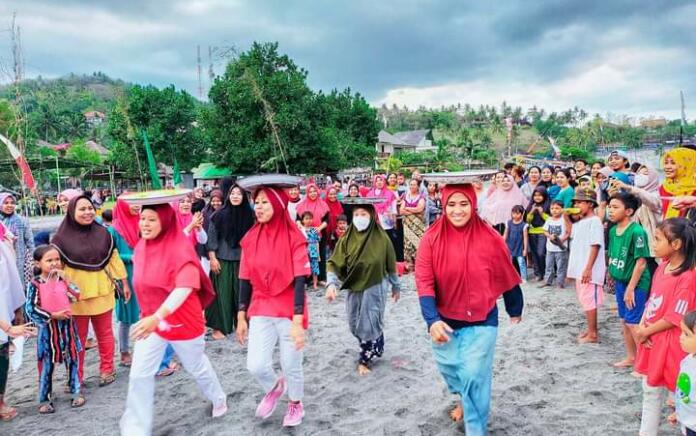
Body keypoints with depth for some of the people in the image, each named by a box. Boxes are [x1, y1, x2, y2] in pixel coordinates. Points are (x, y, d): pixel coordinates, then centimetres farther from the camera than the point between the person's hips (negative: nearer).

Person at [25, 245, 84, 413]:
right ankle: (45, 399, 18)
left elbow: (76, 296, -5)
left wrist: (65, 279, -15)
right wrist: (52, 316, -17)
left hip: (66, 325, 3)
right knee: (46, 365, 6)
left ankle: (76, 392, 23)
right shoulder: (35, 284, -10)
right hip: (48, 328, -3)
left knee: (73, 360, 11)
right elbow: (30, 309, -13)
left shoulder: (63, 279, 2)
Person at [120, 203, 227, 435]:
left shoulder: (181, 249, -24)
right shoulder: (141, 247, -3)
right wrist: (149, 316, 17)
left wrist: (157, 316, -48)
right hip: (150, 319, 5)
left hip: (182, 320, -5)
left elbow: (184, 288, -36)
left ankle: (218, 398, 45)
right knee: (139, 375, -2)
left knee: (196, 367, 16)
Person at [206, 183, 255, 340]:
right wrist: (212, 258, -8)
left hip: (242, 259, 2)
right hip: (222, 259, -2)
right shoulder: (220, 214, -5)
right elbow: (211, 237, -4)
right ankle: (218, 326, 13)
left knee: (241, 291, 7)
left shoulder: (249, 215, 1)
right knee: (222, 292, 2)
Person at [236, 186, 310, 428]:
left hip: (289, 312, -3)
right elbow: (245, 280, 5)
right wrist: (241, 317, 5)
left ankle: (296, 404, 38)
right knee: (256, 365, -4)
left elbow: (299, 281, -15)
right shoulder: (250, 238, 0)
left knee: (291, 367, 8)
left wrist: (297, 321, -20)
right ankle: (274, 388, 31)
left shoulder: (294, 238, -13)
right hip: (260, 311, 3)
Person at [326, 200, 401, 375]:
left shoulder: (381, 238, -11)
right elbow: (335, 263, -11)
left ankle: (364, 359, 22)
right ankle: (373, 349, 41)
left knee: (370, 325, 1)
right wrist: (331, 284, -26)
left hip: (375, 288, -3)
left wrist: (396, 286, 7)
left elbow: (391, 265, -1)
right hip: (354, 289, 3)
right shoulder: (347, 239, -8)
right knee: (355, 326, 15)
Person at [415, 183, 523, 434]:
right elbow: (424, 282, -16)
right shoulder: (432, 238, -12)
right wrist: (432, 320, -27)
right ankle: (464, 399, 53)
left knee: (474, 376, -4)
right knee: (449, 369, 19)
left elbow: (507, 277, 2)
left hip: (481, 321, -2)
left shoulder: (489, 238, -12)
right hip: (444, 320, 2)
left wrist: (515, 310, 13)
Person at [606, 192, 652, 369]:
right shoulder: (613, 230, 2)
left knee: (633, 323, -2)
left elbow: (641, 262, -20)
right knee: (624, 321, 16)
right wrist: (613, 277, 10)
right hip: (620, 281, 8)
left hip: (636, 283, -8)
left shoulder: (637, 231, -21)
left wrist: (631, 288, -18)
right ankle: (631, 357, 31)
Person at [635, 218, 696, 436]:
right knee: (650, 391, 18)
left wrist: (645, 332, -10)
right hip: (652, 339, 8)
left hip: (670, 344, -8)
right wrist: (641, 326, -4)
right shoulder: (663, 266, 3)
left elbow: (674, 318, -20)